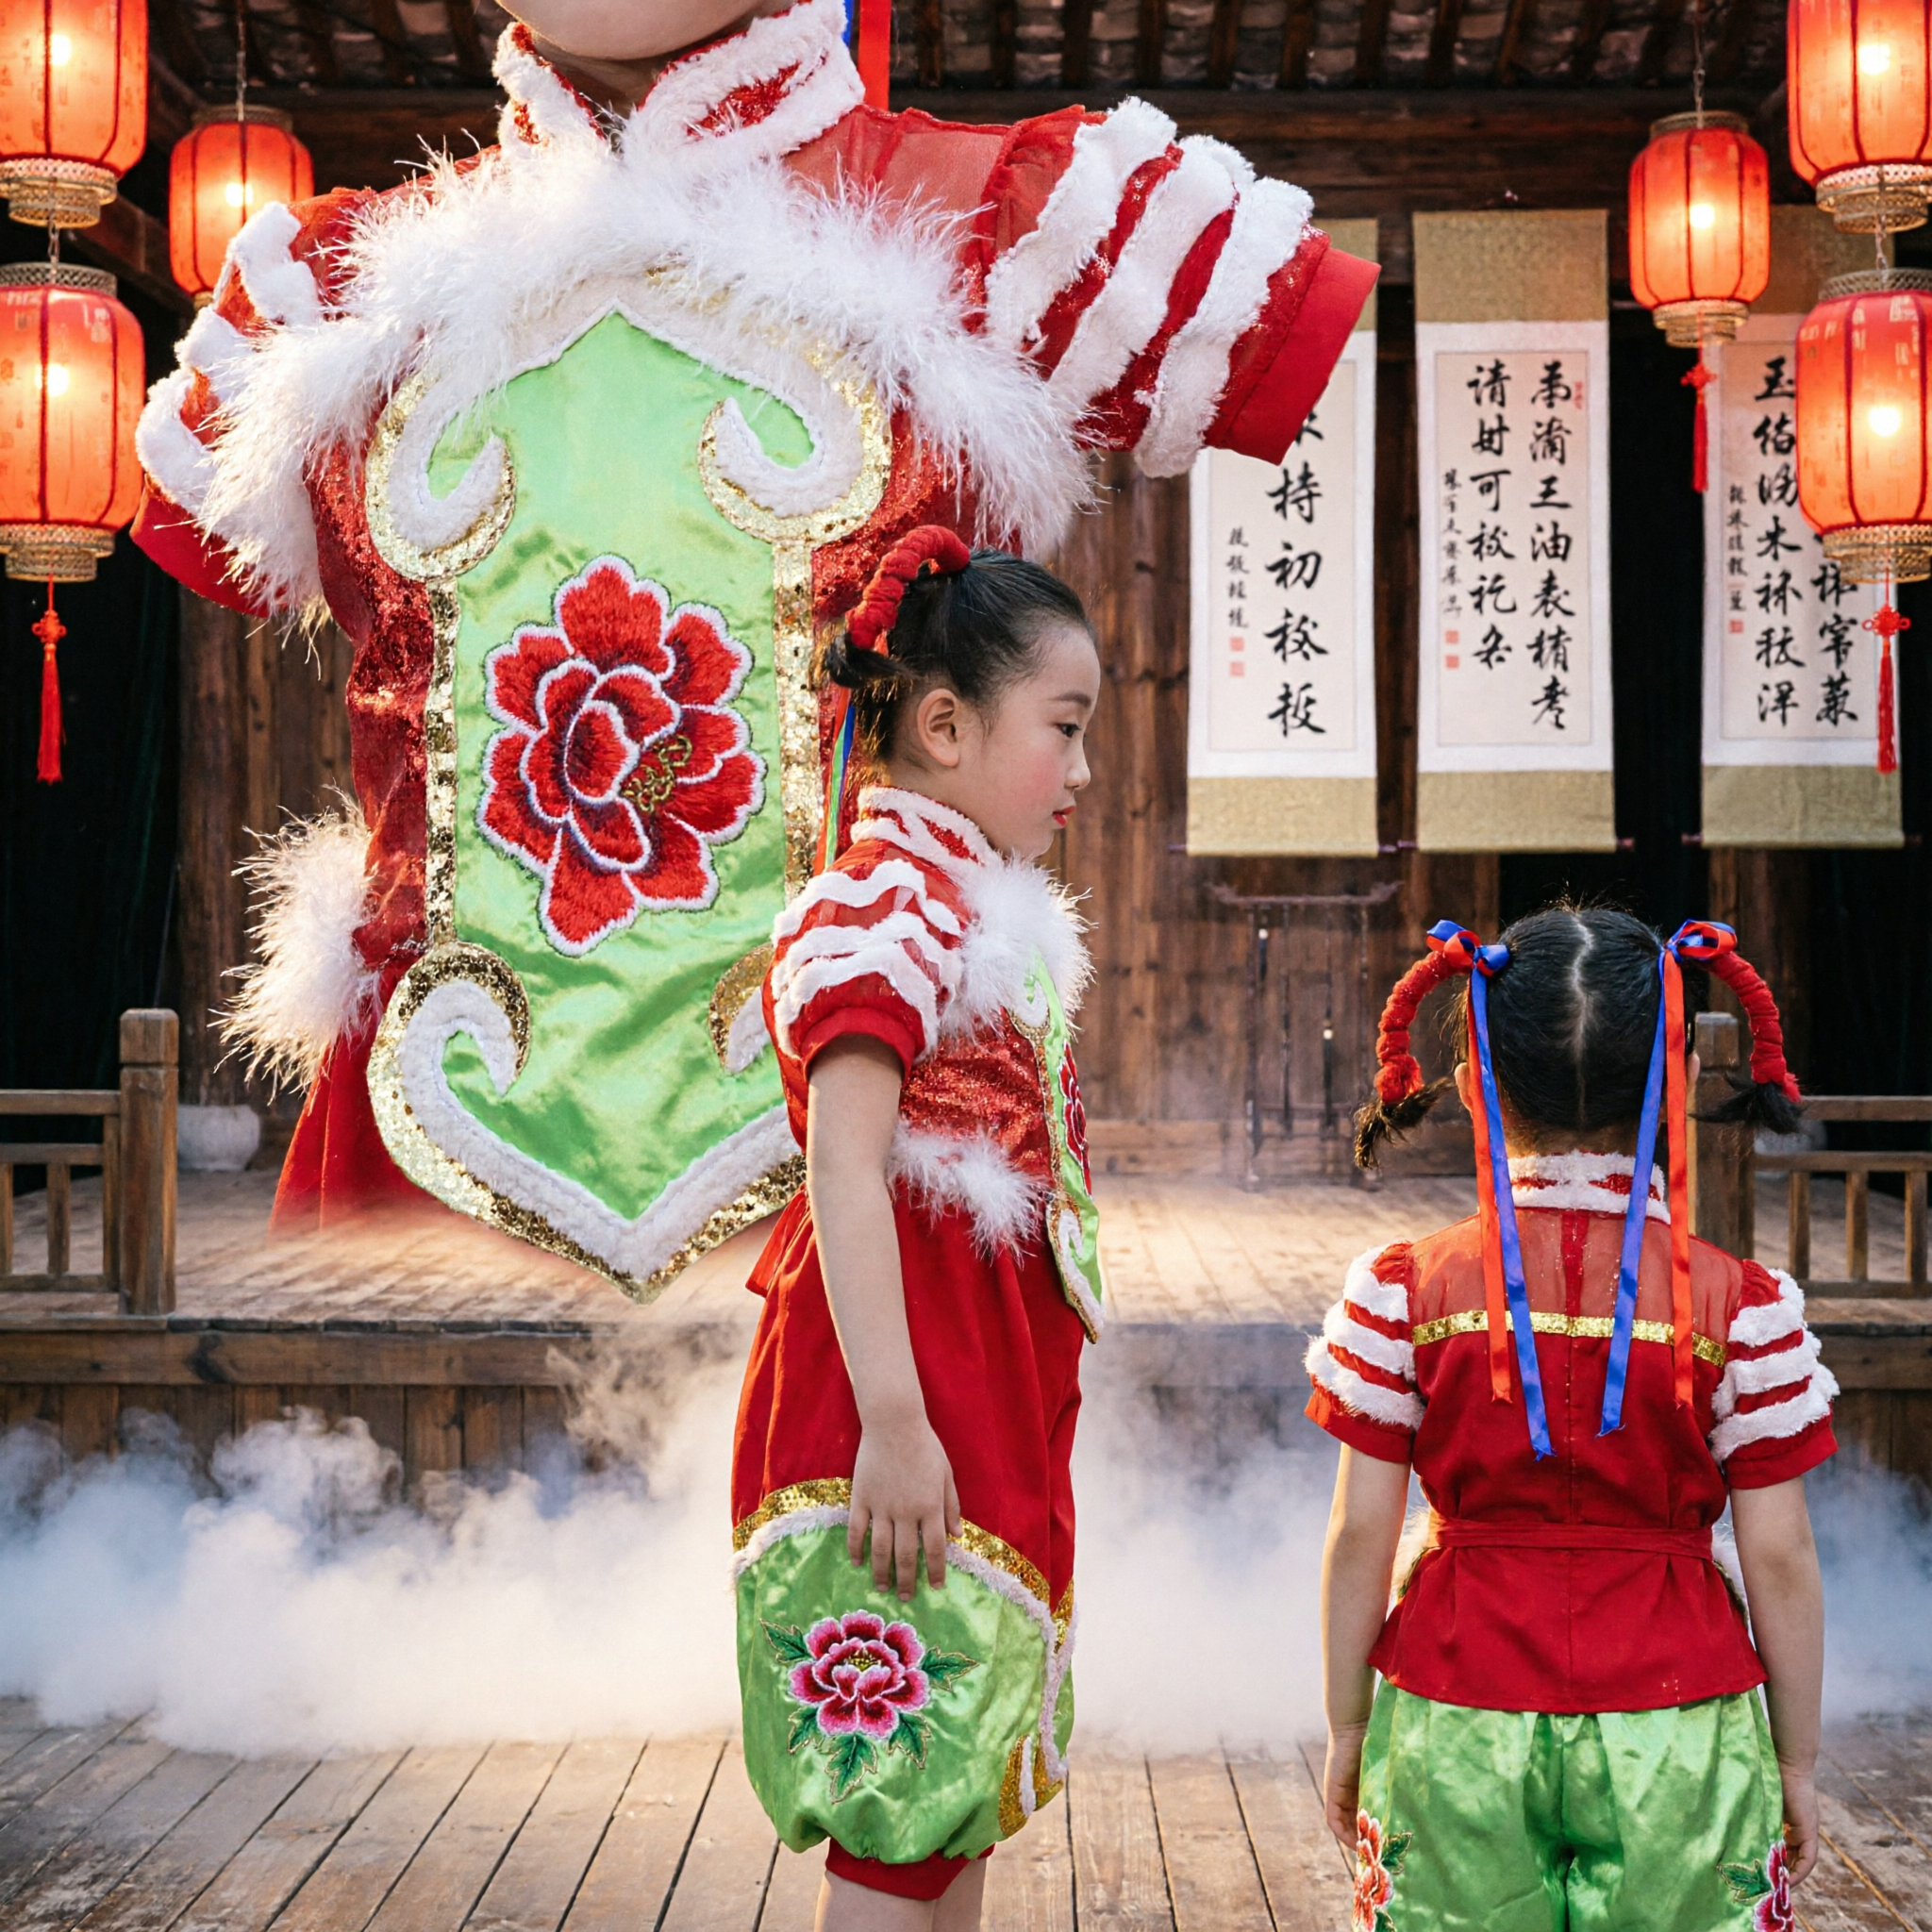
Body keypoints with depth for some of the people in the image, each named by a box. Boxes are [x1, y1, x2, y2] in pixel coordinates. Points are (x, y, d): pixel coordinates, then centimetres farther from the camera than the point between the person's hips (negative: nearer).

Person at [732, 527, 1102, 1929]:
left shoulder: (974, 910, 17)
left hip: (991, 1382, 10)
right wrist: (891, 1417, -29)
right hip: (912, 1381, -10)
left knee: (962, 1783, 14)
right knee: (904, 1793, -5)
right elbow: (843, 1164, -23)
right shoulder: (886, 906, -13)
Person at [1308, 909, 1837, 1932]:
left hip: (1459, 1726, 1)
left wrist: (1346, 1728, 9)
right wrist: (1797, 1759, 8)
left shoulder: (1404, 1291, -7)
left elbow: (1360, 1537, -3)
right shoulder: (1741, 1305, -8)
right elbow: (1779, 1560, -4)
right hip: (1674, 1725, 0)